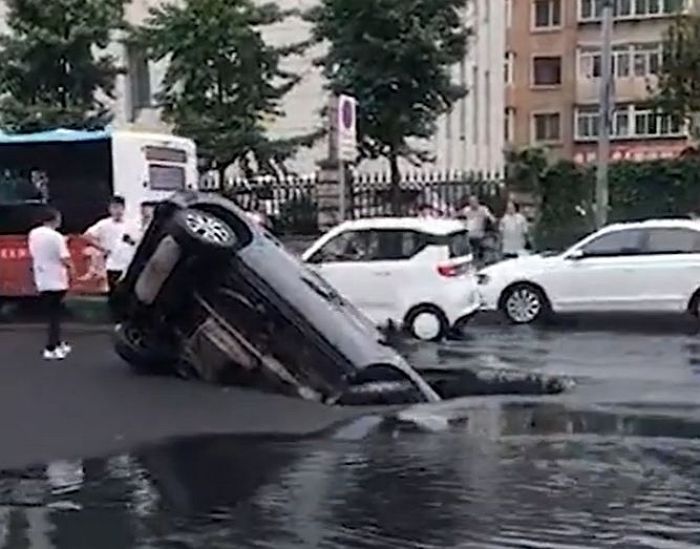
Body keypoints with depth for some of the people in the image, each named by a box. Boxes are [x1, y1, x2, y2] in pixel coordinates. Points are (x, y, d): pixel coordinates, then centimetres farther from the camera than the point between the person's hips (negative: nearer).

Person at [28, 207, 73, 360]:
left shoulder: (33, 234, 4)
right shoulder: (56, 237, -17)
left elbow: (33, 254, 14)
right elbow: (64, 259, -20)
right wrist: (70, 268, -3)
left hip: (41, 280, 6)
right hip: (56, 280, -6)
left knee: (52, 314, 16)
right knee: (54, 314, 0)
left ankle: (57, 343, 24)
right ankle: (51, 348, -1)